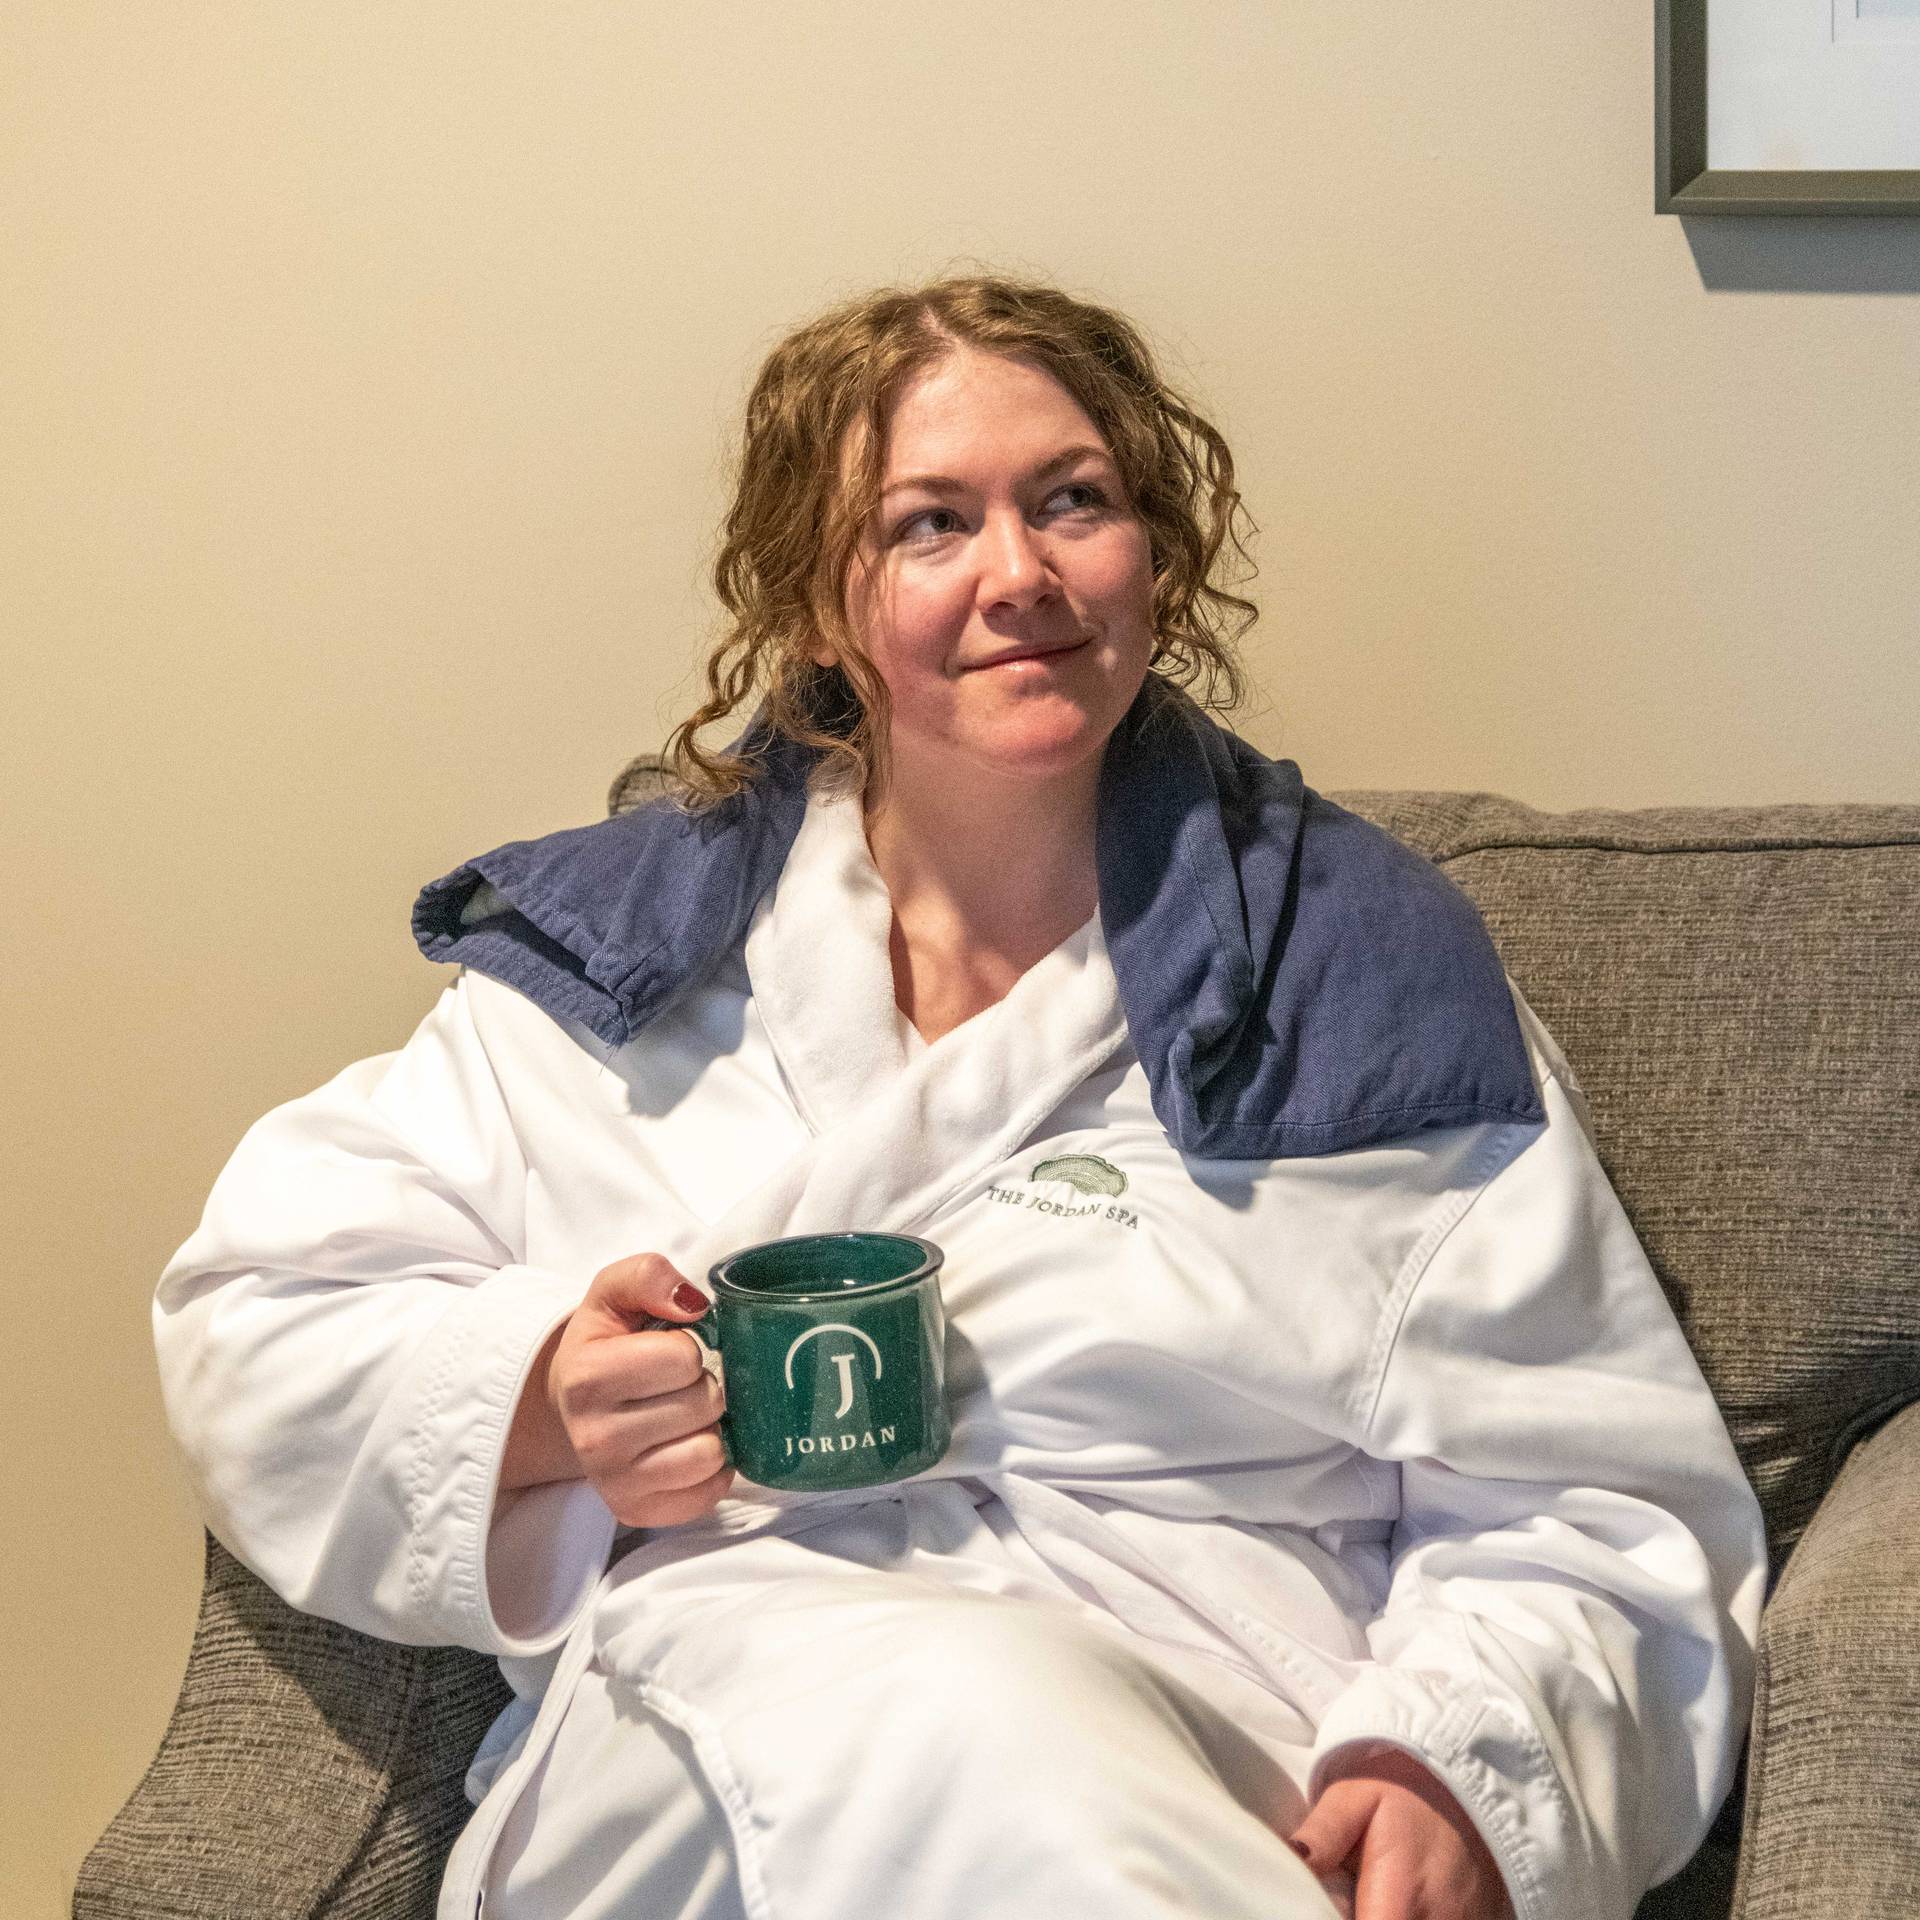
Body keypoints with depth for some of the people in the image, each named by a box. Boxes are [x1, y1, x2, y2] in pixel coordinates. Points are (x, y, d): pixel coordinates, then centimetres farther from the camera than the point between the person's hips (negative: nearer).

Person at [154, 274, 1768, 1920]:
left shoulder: (1363, 966, 12)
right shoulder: (619, 947, 16)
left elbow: (1591, 1515, 8)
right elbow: (255, 1319, 17)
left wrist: (1458, 1782, -14)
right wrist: (542, 1408, -4)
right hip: (692, 1768, -1)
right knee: (936, 1723, -38)